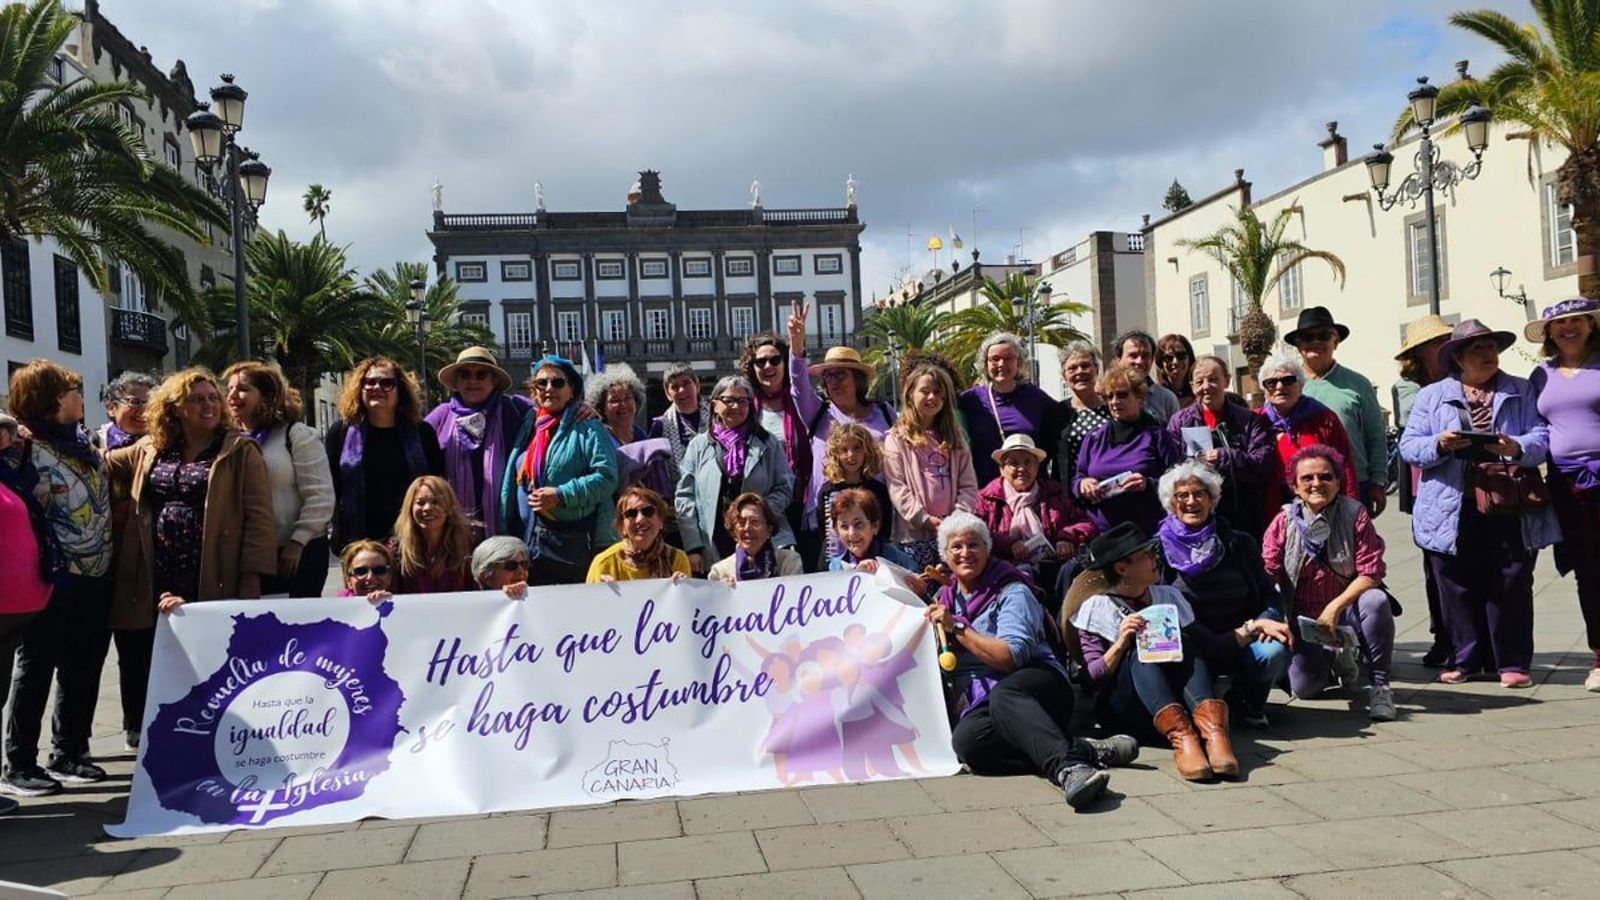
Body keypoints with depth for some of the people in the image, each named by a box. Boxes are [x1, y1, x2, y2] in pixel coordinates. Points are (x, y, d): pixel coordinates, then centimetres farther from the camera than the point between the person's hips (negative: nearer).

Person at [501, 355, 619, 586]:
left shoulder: (587, 428, -1)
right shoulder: (527, 426, 14)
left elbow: (606, 476, -12)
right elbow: (510, 484, 16)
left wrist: (561, 495, -17)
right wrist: (506, 536, 10)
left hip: (576, 544, -5)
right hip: (528, 543, 5)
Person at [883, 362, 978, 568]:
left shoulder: (955, 438, 15)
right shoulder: (897, 439, 3)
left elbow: (968, 485, 10)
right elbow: (896, 488, -5)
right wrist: (925, 520, -11)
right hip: (914, 533, -3)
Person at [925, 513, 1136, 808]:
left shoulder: (1012, 593, 4)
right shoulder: (946, 597, 23)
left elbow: (1013, 657, -11)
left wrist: (956, 627, -10)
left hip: (1037, 683, -3)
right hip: (981, 704, 4)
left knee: (1003, 695, -42)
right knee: (965, 740, -35)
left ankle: (1066, 765, -61)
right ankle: (1086, 751, -39)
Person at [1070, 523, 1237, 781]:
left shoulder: (1169, 596, 18)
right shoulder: (1096, 609, 4)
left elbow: (1208, 644, 14)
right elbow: (1094, 678, -5)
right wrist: (1121, 643, -18)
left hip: (1178, 702, 3)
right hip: (1121, 711, -3)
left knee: (1183, 643, -21)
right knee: (1141, 649, -28)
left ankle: (1212, 729, -44)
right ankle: (1180, 737, -49)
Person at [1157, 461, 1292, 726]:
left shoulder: (1240, 543, 11)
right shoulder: (1160, 550, 3)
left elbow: (1268, 592, 12)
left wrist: (1266, 620, -13)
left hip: (1244, 642, 2)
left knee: (1274, 652, -29)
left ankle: (1249, 701, 4)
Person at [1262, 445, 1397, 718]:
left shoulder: (1354, 514, -9)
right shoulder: (1284, 522, -5)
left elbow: (1371, 572, -16)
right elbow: (1265, 576, -10)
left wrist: (1336, 606, -26)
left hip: (1347, 611, -1)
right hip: (1304, 618, 1)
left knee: (1376, 600, -35)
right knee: (1302, 686, -15)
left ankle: (1379, 685, -17)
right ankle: (1336, 657, 24)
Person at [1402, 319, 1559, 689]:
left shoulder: (1521, 391, 15)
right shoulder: (1431, 396, 13)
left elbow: (1543, 437, 4)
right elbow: (1408, 446, 6)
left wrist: (1518, 448, -17)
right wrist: (1439, 444, -14)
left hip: (1509, 509, 0)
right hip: (1453, 511, 0)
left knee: (1511, 586, 1)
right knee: (1458, 588, 3)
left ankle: (1512, 662, 11)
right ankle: (1466, 658, 15)